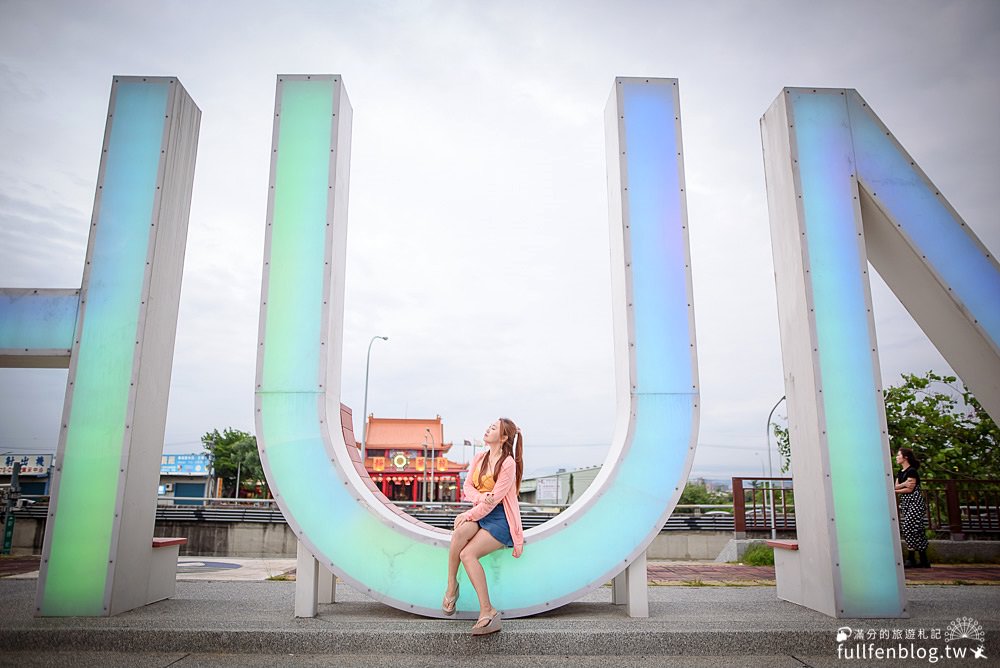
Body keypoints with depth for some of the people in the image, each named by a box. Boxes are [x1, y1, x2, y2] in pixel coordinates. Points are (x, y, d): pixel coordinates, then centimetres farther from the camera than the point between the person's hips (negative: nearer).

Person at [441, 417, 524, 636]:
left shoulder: (508, 463, -11)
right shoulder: (479, 458, 11)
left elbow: (494, 499, -15)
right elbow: (467, 487, 6)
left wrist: (469, 515, -15)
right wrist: (480, 497, -15)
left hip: (500, 518, -5)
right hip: (480, 513, 5)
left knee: (468, 554, -26)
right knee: (461, 531, -30)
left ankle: (488, 611, -22)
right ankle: (451, 585, -14)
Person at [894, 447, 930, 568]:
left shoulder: (912, 471, -11)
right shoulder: (900, 472, 16)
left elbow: (910, 489, -15)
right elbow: (896, 486, 7)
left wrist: (895, 491, -6)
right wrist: (903, 484, -12)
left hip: (914, 502, -9)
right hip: (905, 503, 9)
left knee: (909, 528, -12)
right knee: (917, 531, 8)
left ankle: (910, 559, -9)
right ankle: (924, 560, 11)